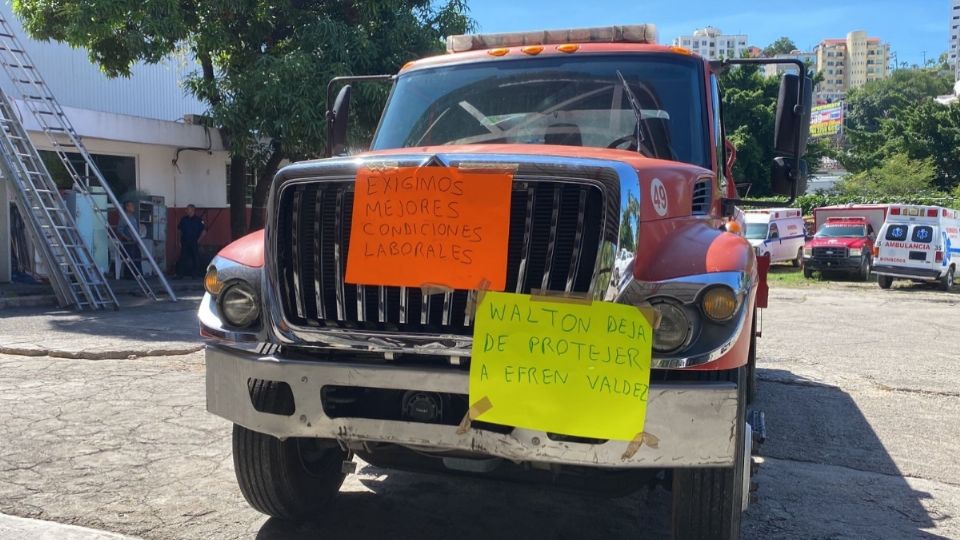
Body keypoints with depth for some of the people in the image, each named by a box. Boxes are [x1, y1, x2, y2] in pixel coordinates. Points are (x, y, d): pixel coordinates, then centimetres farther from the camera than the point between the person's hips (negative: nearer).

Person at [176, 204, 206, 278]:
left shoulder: (198, 219, -2)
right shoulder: (183, 219, 9)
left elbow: (204, 230, -3)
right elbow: (180, 231, 15)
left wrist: (199, 240, -6)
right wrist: (180, 241, 8)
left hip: (194, 243, -3)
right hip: (184, 243, 3)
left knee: (195, 258, 1)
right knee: (183, 258, 1)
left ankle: (195, 274, 9)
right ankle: (180, 274, 5)